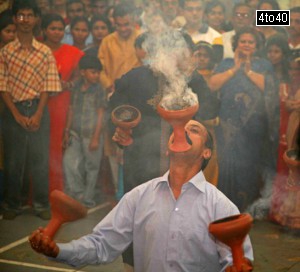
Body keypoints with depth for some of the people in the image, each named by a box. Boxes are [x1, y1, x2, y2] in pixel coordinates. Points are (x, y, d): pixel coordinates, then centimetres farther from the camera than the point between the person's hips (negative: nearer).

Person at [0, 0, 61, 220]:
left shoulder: (46, 52, 4)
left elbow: (48, 86, 0)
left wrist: (38, 114, -10)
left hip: (38, 109, 0)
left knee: (40, 158, 2)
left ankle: (42, 204, 14)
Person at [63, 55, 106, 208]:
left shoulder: (98, 90, -7)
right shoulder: (76, 88, 6)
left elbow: (100, 115, -8)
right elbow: (72, 110, 12)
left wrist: (96, 138, -12)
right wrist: (67, 132, 12)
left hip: (91, 135, -4)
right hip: (76, 134, 4)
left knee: (91, 167, 4)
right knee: (68, 161, -5)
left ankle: (88, 199, 17)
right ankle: (78, 192, 10)